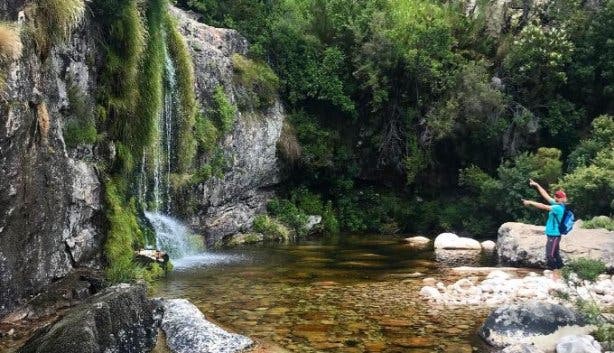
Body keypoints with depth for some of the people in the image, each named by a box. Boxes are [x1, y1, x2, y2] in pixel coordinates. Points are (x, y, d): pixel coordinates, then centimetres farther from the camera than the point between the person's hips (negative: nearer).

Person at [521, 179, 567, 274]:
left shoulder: (559, 208, -18)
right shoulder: (557, 205, 8)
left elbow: (543, 207, -22)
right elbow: (546, 196, 12)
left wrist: (530, 202, -18)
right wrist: (537, 185, 12)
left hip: (554, 236, -10)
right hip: (553, 235, 10)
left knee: (550, 256, -9)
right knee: (555, 255, 14)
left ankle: (556, 276, -6)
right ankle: (561, 274, 21)